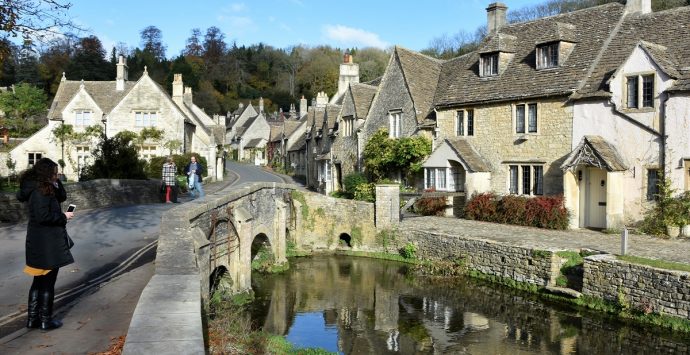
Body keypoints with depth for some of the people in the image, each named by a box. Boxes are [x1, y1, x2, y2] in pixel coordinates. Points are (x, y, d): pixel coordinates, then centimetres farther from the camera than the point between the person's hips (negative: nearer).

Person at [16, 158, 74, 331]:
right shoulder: (39, 191, -19)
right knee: (48, 282, 2)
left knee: (39, 281, 18)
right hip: (46, 244, -10)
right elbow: (43, 217, -25)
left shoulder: (44, 188, 9)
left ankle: (33, 318, 25)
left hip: (40, 243, 10)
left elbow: (62, 197, 14)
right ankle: (46, 320, 12)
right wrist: (63, 216, -13)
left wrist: (56, 182, 0)